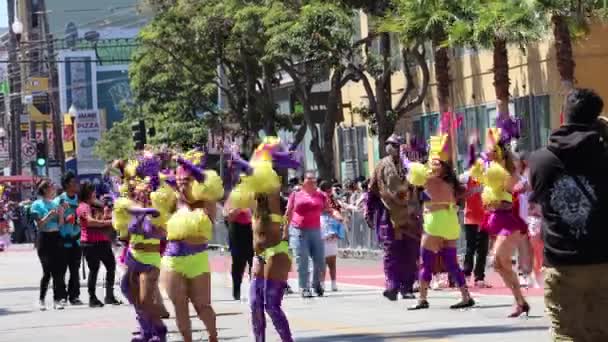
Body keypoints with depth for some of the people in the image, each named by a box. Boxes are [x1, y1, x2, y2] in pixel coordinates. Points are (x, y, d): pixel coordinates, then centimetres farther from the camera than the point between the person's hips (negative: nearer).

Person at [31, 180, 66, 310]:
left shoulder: (55, 203, 11)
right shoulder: (37, 204, -3)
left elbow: (60, 224, 10)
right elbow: (39, 224, -9)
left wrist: (61, 213, -6)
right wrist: (49, 215, -21)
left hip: (56, 237, 5)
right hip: (44, 238, -5)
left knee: (57, 270, 0)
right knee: (47, 271, -5)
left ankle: (57, 299, 4)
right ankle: (42, 300, 7)